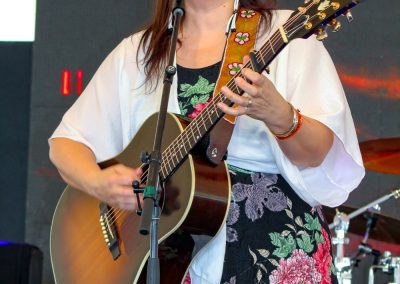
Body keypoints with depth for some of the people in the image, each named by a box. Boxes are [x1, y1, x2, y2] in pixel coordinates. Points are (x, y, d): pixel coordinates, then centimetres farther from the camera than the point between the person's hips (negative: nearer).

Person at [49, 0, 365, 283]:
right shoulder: (138, 51, 8)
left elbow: (318, 154, -11)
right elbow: (66, 142, 8)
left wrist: (279, 116, -32)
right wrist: (99, 183, -12)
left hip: (277, 247, -3)